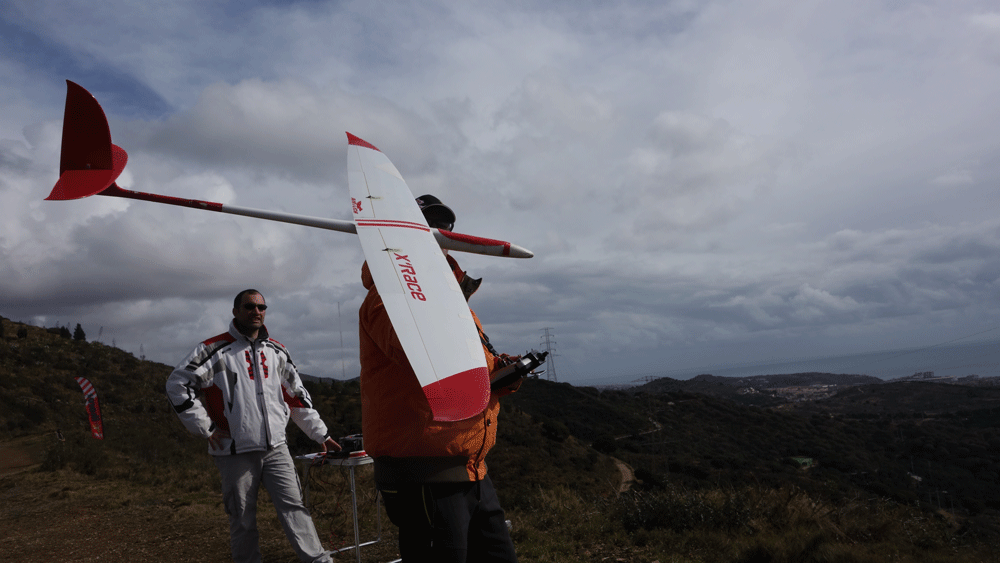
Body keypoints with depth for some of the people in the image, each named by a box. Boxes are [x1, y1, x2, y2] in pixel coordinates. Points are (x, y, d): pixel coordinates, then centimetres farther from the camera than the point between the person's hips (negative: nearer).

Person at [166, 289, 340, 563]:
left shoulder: (276, 350, 11)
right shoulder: (215, 349, -4)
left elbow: (297, 396, 17)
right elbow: (177, 384, -7)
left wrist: (321, 434, 15)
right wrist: (206, 428, -8)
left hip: (276, 448, 3)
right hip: (236, 451, -3)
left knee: (293, 506, -2)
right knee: (243, 520, 8)